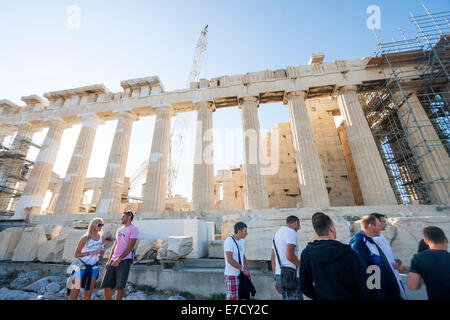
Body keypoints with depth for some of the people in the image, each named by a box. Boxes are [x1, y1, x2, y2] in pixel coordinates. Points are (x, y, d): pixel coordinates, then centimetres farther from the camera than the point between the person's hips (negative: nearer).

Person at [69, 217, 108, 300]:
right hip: (82, 266, -4)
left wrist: (104, 247, -10)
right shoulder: (85, 238, -12)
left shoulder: (102, 237, 0)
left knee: (88, 294, 10)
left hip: (94, 267, 4)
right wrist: (91, 253, -22)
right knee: (75, 292, 0)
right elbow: (76, 254, -11)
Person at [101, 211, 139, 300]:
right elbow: (114, 246, 21)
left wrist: (119, 259, -17)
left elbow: (130, 247, -13)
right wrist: (108, 261, 15)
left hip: (124, 260, -7)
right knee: (106, 285, 5)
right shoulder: (119, 230, 18)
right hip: (113, 260, 7)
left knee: (120, 286, -6)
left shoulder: (133, 229, -6)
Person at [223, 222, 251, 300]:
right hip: (231, 275, -8)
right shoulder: (229, 241, -18)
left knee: (238, 297, 16)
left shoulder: (241, 241, 9)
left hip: (240, 275, 8)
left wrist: (248, 271, 9)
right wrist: (243, 269, -18)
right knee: (232, 297, -1)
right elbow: (229, 260, -22)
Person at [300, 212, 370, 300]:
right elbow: (363, 284, -13)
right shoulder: (348, 252, -22)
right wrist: (366, 297, 6)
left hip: (323, 297, 1)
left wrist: (320, 296, 8)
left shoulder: (305, 254, -16)